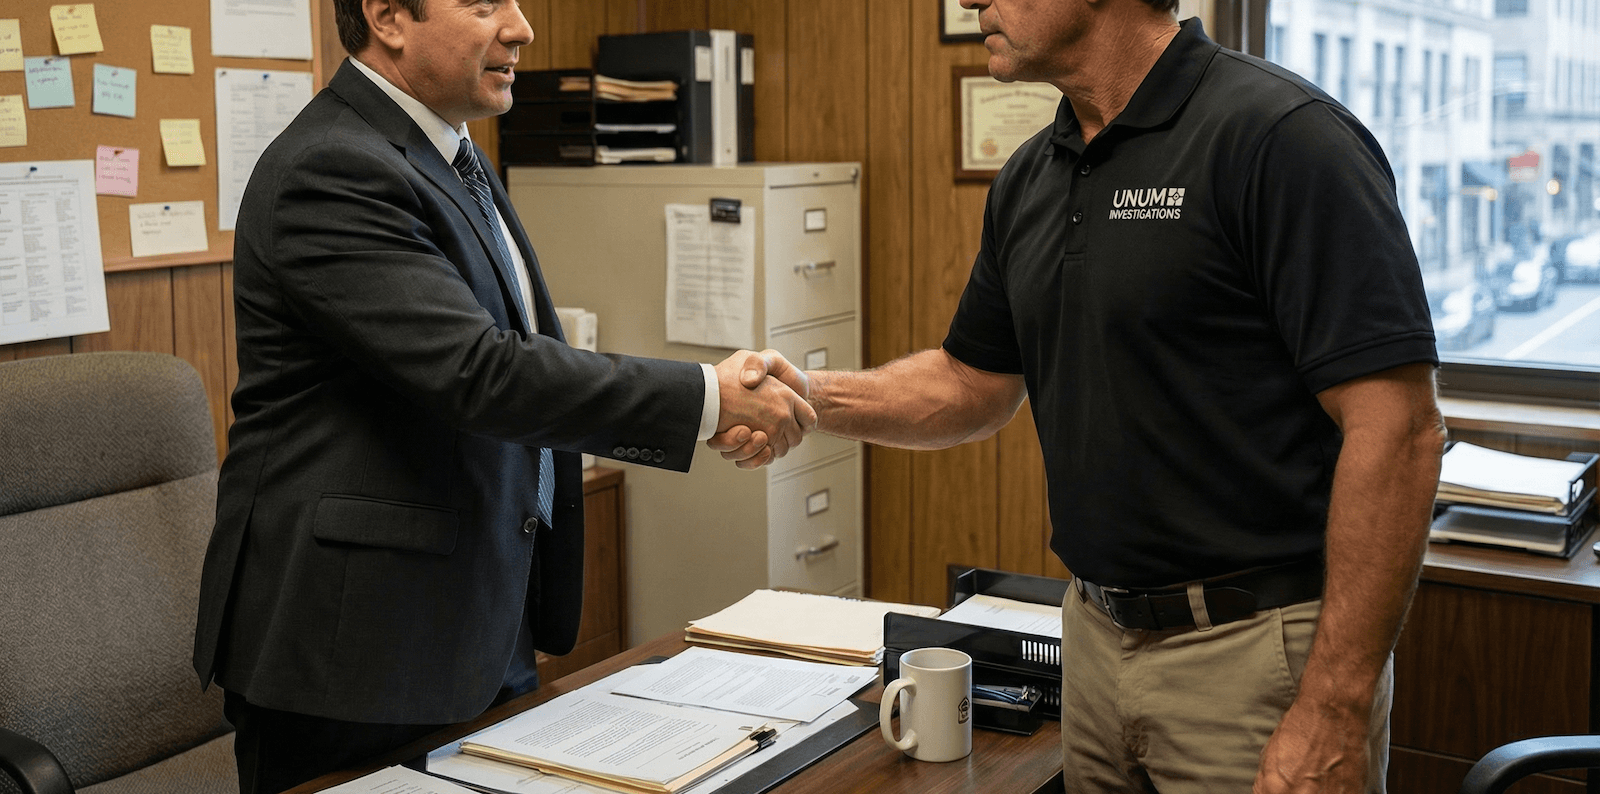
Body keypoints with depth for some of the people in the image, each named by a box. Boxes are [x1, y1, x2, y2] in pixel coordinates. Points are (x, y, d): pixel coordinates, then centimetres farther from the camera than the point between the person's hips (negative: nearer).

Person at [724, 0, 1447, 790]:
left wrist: (1333, 720, -23)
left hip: (1254, 653, -7)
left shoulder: (1281, 134, -16)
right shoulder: (1029, 179, 7)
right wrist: (807, 395, 1)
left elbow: (1398, 429, -21)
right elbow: (976, 384, 18)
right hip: (1097, 637, 7)